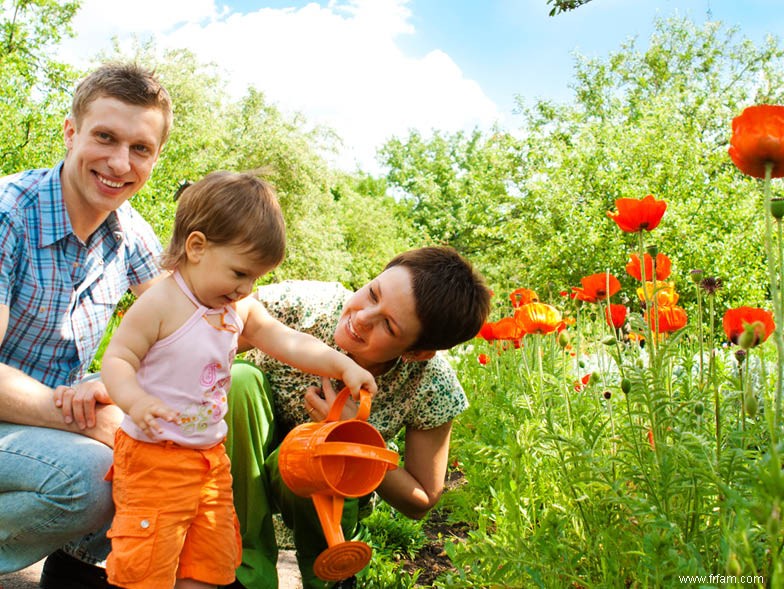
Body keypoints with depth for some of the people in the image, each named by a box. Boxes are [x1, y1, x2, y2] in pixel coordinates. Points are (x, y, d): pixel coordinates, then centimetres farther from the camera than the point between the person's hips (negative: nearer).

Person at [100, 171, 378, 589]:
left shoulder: (241, 309, 2)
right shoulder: (159, 305, -17)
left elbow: (288, 342, 4)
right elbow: (116, 359, -16)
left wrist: (343, 365, -5)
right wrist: (134, 400, -35)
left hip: (210, 456, 7)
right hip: (153, 456, -6)